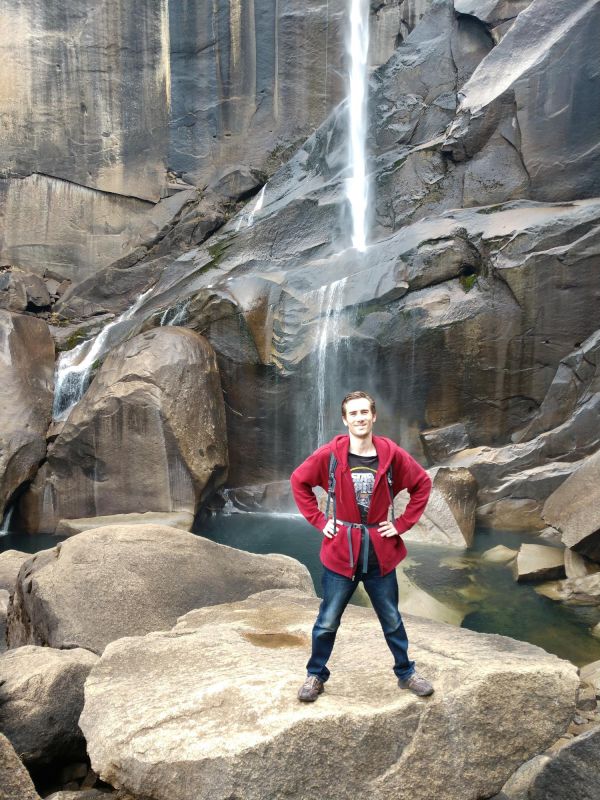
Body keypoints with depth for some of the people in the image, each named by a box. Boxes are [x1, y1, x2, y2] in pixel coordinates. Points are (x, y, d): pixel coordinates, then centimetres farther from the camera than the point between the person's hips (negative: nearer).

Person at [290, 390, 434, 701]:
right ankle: (316, 675, 33)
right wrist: (319, 520, -3)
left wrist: (402, 523, -2)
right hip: (340, 550, -1)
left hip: (380, 551, 1)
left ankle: (406, 673, 39)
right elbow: (299, 481, 2)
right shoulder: (329, 454, -10)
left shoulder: (392, 454, -8)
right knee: (327, 622, 13)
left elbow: (423, 484, 3)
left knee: (392, 620, 18)